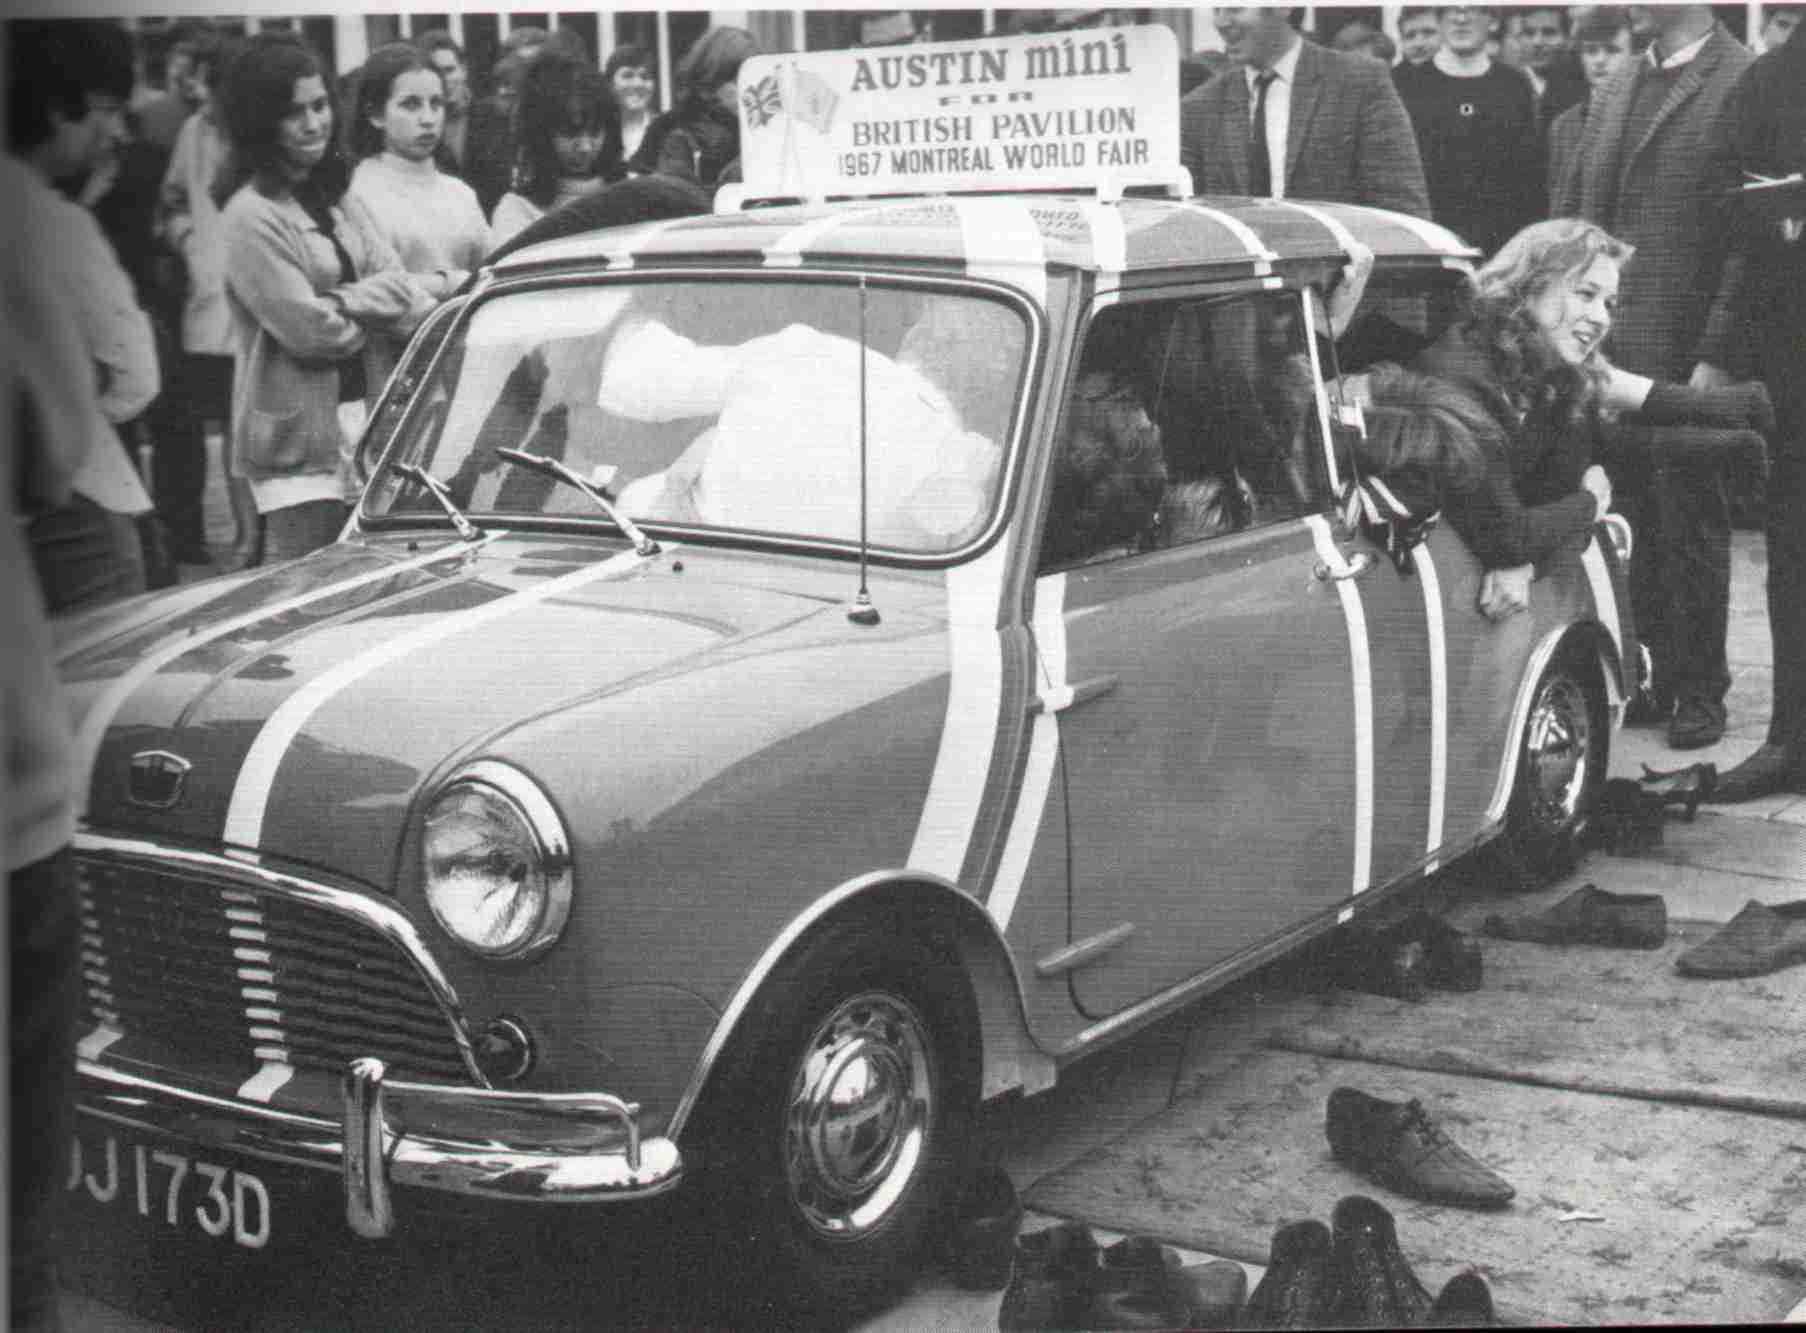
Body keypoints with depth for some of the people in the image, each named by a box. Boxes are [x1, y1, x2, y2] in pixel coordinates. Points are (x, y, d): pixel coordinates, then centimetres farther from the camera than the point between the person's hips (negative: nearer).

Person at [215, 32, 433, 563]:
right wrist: (378, 309, 0)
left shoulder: (331, 198, 14)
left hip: (365, 424, 8)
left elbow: (397, 283, 7)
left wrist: (347, 301, -11)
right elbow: (309, 329, -17)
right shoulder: (252, 214, -12)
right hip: (300, 443, -8)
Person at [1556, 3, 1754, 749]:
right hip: (1601, 349, 6)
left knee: (1691, 530, 5)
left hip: (1683, 358, -5)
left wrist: (1717, 353, -17)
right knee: (1626, 525, 8)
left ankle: (1699, 692, 16)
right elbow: (1571, 217, 18)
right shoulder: (1614, 95, 15)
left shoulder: (1743, 85, -7)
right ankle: (1649, 678, 19)